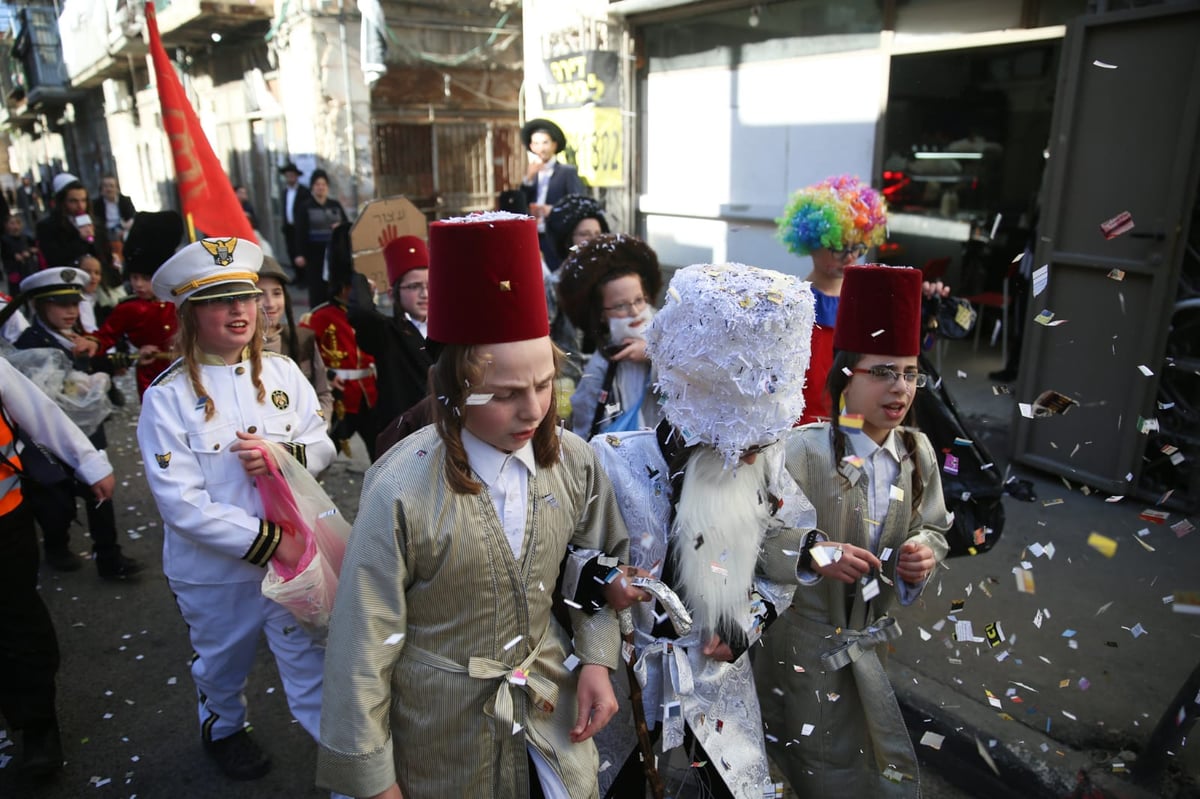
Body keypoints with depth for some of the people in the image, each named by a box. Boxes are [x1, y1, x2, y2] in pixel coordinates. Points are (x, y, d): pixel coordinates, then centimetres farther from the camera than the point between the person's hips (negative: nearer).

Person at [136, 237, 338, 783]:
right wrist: (267, 541, -22)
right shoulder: (167, 397, -15)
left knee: (313, 666, 8)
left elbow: (323, 445, 2)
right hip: (214, 572, -1)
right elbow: (182, 504, -19)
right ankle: (222, 727, 56)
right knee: (223, 665, 25)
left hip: (295, 553, 1)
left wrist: (285, 455, -21)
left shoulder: (281, 372, -5)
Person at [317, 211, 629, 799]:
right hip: (442, 740, -3)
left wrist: (597, 660, -6)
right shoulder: (403, 492, -25)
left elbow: (601, 561, 4)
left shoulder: (575, 463, -13)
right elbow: (364, 646, -16)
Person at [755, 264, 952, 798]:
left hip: (872, 635, 6)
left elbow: (935, 528, 9)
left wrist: (925, 553, -12)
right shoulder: (802, 451, -21)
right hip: (801, 637, -5)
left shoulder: (918, 452, -3)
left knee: (866, 755, 24)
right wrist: (812, 555, -33)